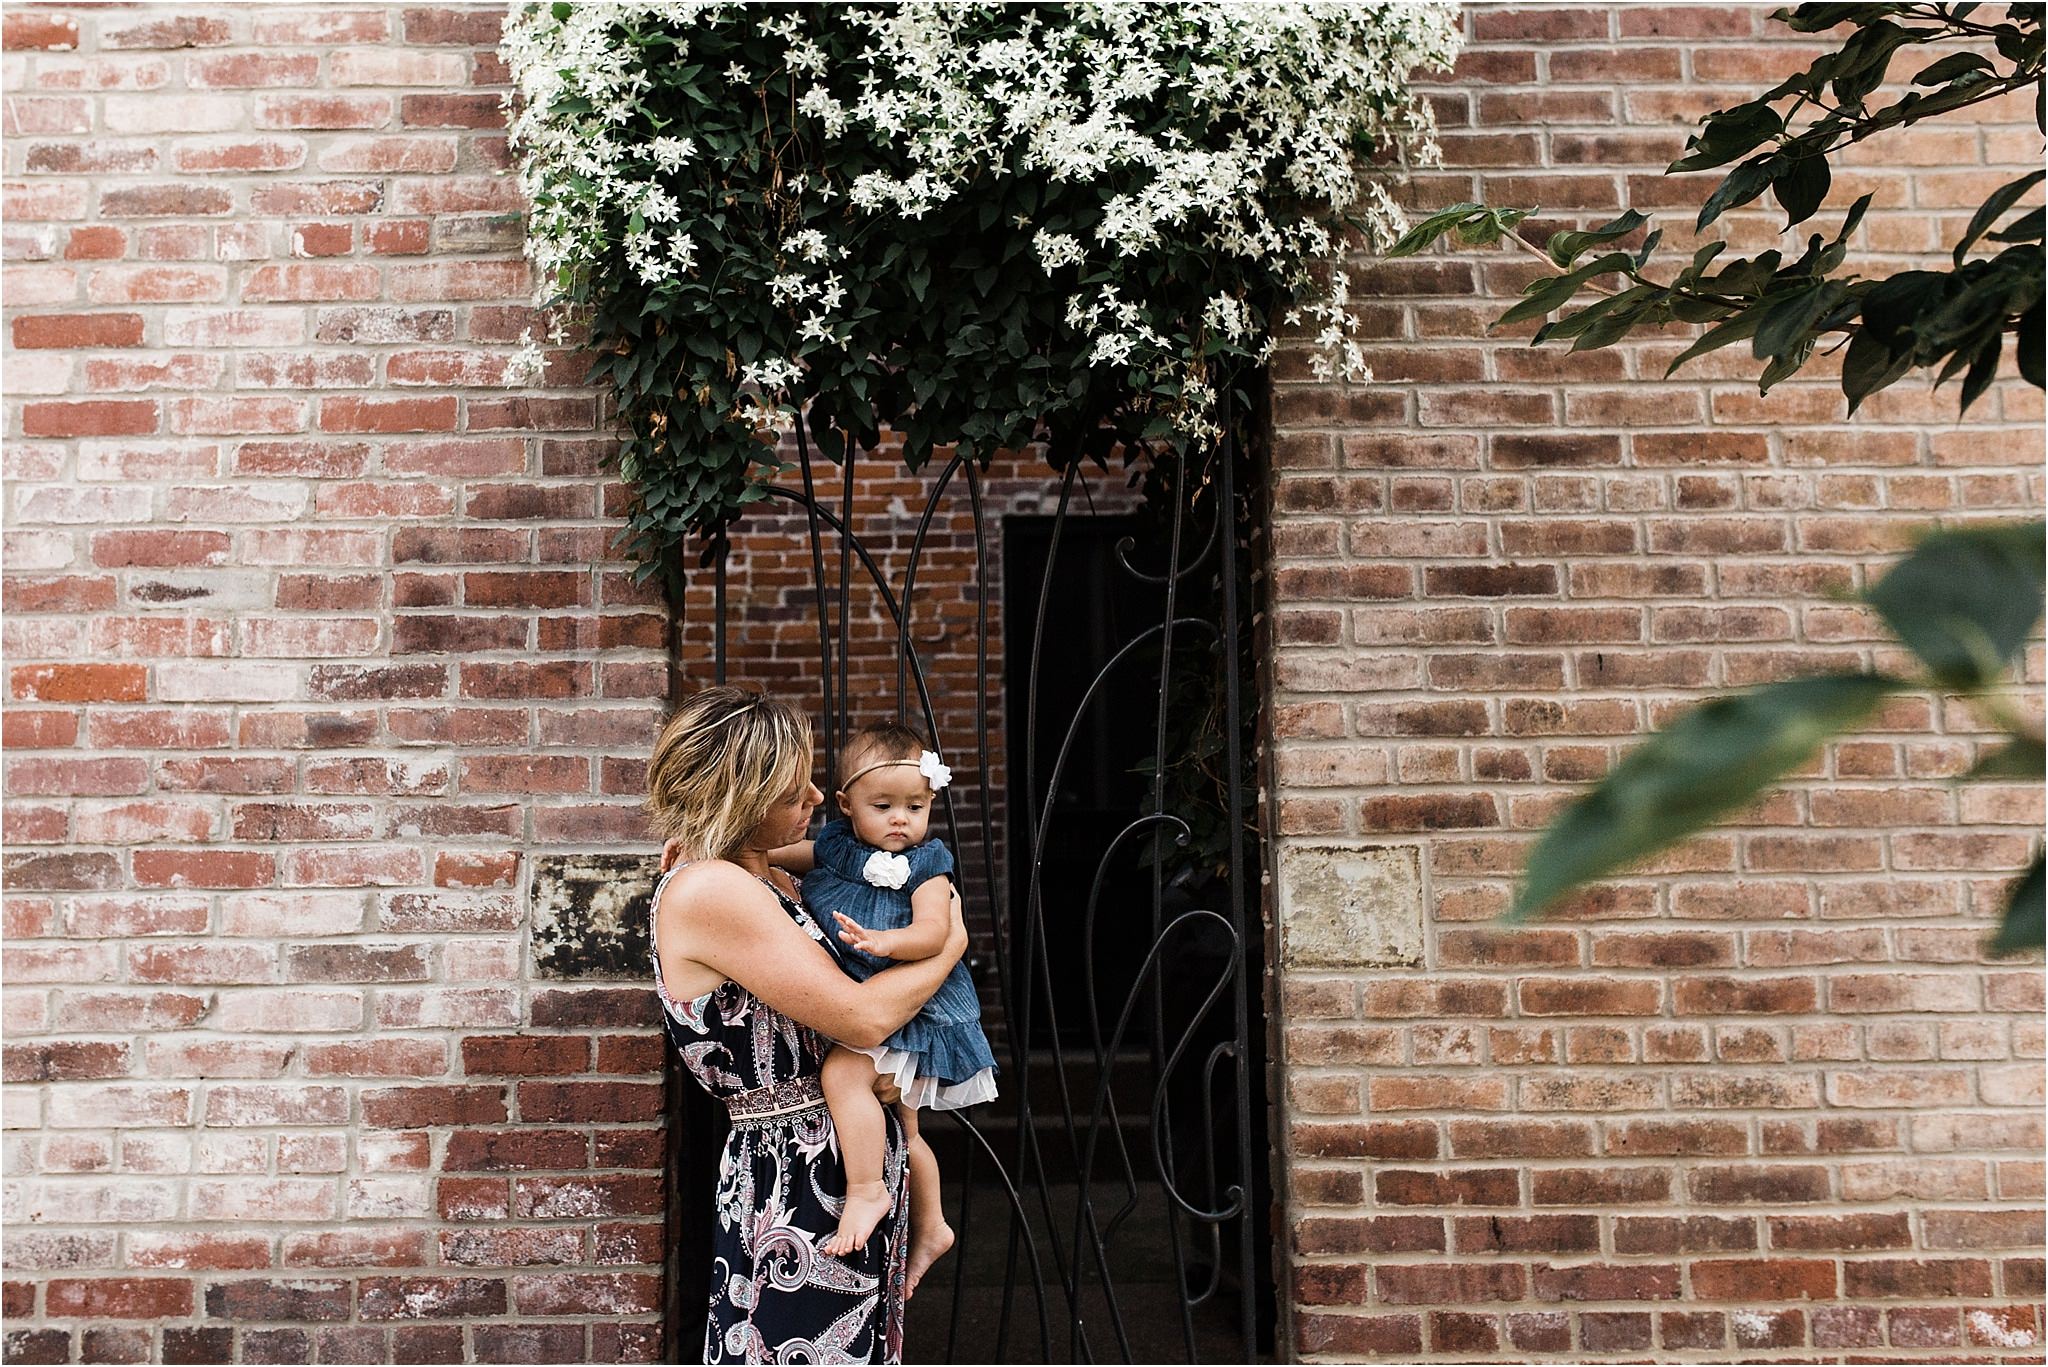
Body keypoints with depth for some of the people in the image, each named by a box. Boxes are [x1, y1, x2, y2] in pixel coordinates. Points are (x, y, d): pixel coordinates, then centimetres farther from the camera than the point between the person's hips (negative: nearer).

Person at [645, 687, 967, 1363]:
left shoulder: (769, 877, 8)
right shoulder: (702, 891, -21)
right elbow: (863, 1016, -21)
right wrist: (953, 942, -7)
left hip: (852, 1171, 9)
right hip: (796, 1187, -9)